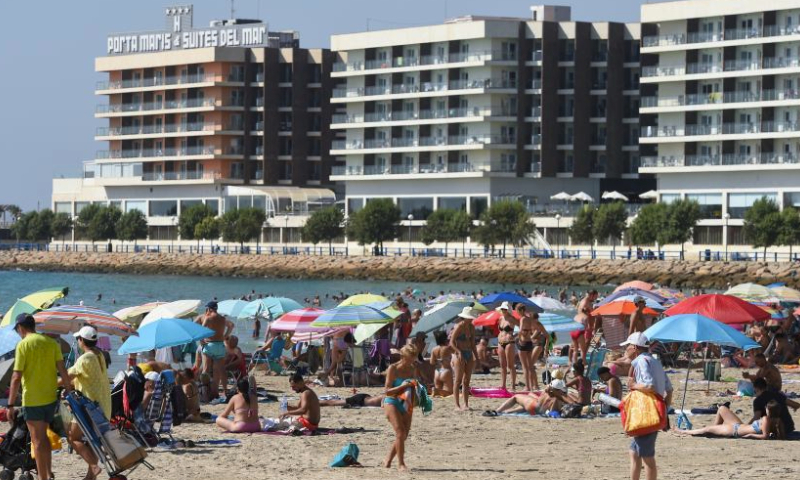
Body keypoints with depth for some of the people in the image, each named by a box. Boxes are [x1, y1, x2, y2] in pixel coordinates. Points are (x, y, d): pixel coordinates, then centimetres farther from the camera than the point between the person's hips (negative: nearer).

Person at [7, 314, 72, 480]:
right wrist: (68, 390, 12)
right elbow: (62, 370, 1)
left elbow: (16, 377, -14)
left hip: (32, 399, -5)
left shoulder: (23, 345, -11)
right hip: (51, 397, 5)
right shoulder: (51, 343, 4)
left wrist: (11, 405, -12)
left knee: (37, 439, 1)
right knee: (43, 436, 20)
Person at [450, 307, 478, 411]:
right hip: (459, 355, -7)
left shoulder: (471, 327, 10)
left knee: (467, 381, 7)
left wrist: (476, 357, 15)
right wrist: (459, 352, -26)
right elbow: (452, 342, -13)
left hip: (469, 354, 7)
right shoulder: (459, 327, -10)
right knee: (458, 381, -6)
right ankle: (457, 405, -5)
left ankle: (466, 404, 10)